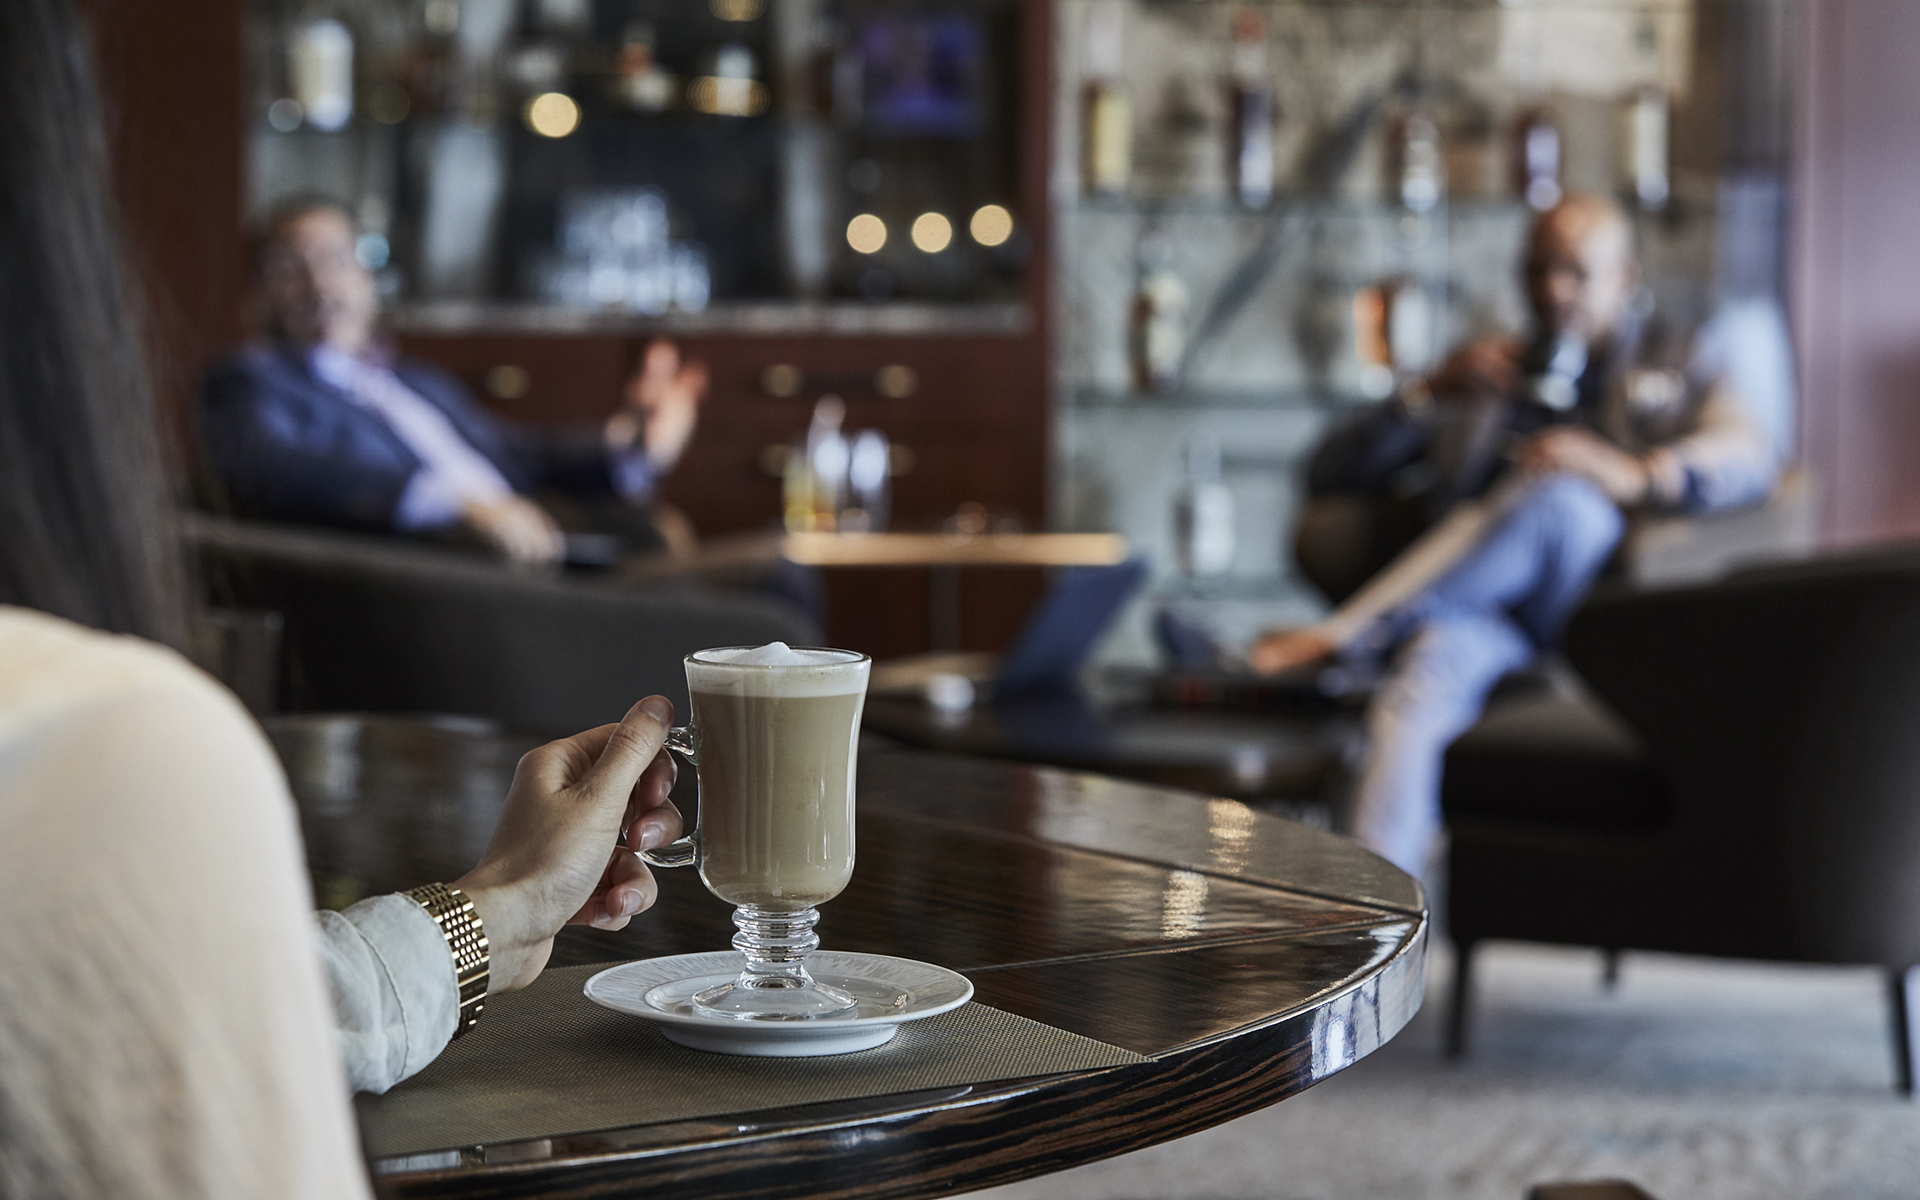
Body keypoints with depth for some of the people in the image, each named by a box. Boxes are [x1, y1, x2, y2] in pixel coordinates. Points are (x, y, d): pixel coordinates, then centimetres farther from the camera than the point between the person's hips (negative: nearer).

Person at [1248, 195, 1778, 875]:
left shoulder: (1676, 367, 21)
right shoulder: (1495, 372, 29)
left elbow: (1746, 459, -3)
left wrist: (1627, 475, -22)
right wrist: (1439, 390, 3)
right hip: (1477, 608, 2)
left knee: (1559, 497, -36)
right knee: (1417, 689, -36)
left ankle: (1339, 636, -32)